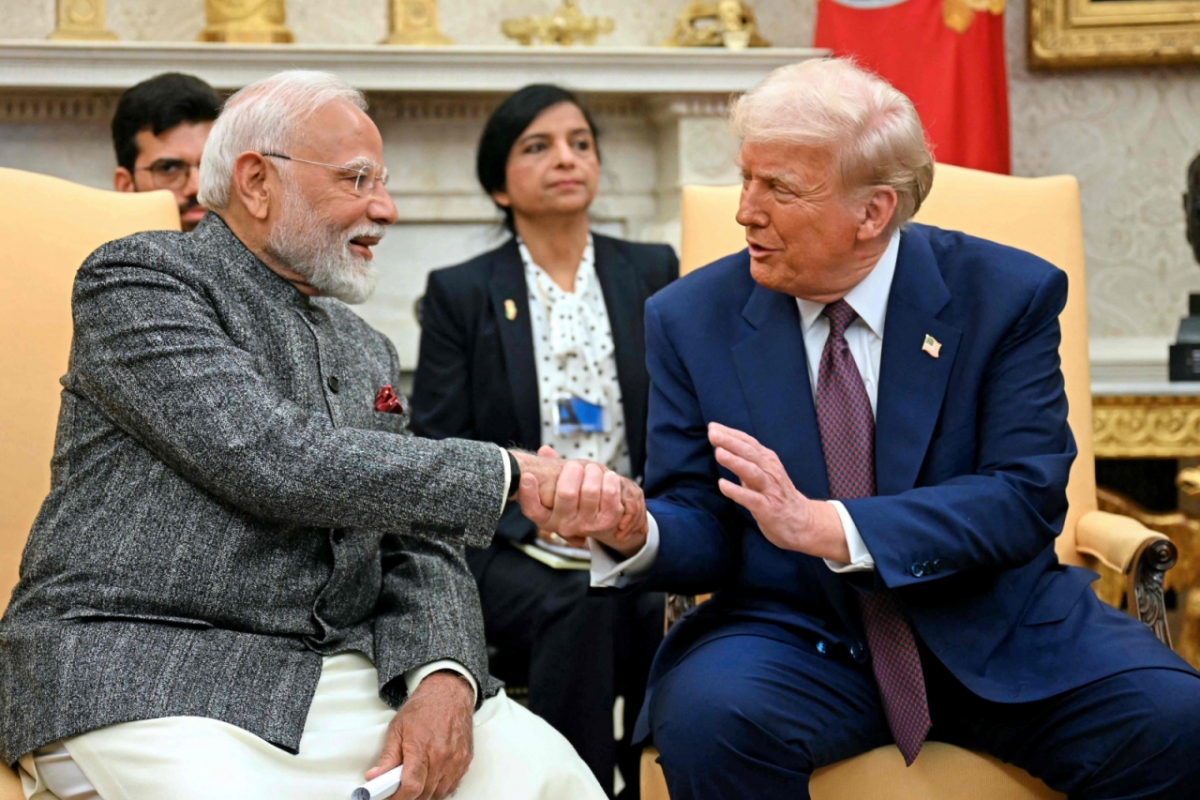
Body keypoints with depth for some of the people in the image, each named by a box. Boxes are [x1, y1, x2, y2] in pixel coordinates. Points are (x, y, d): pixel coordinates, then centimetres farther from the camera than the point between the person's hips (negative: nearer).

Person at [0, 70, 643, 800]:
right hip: (143, 678, -5)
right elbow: (272, 460, -16)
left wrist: (445, 680, -8)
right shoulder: (139, 279, -3)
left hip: (341, 676, 6)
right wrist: (511, 476, -14)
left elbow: (416, 551, 15)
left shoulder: (369, 353, 19)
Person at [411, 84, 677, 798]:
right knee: (583, 602, -35)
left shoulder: (652, 272, 14)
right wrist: (535, 511, -15)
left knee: (670, 608, -32)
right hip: (508, 547, -2)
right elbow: (440, 452, 1)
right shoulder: (460, 293, 7)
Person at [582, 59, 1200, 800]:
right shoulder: (692, 318, 0)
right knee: (706, 715, -33)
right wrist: (633, 531, -25)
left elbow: (1025, 498, -13)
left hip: (997, 632, 0)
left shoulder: (1008, 295, -4)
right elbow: (702, 527, 0)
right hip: (795, 640, 1)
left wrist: (825, 526, -26)